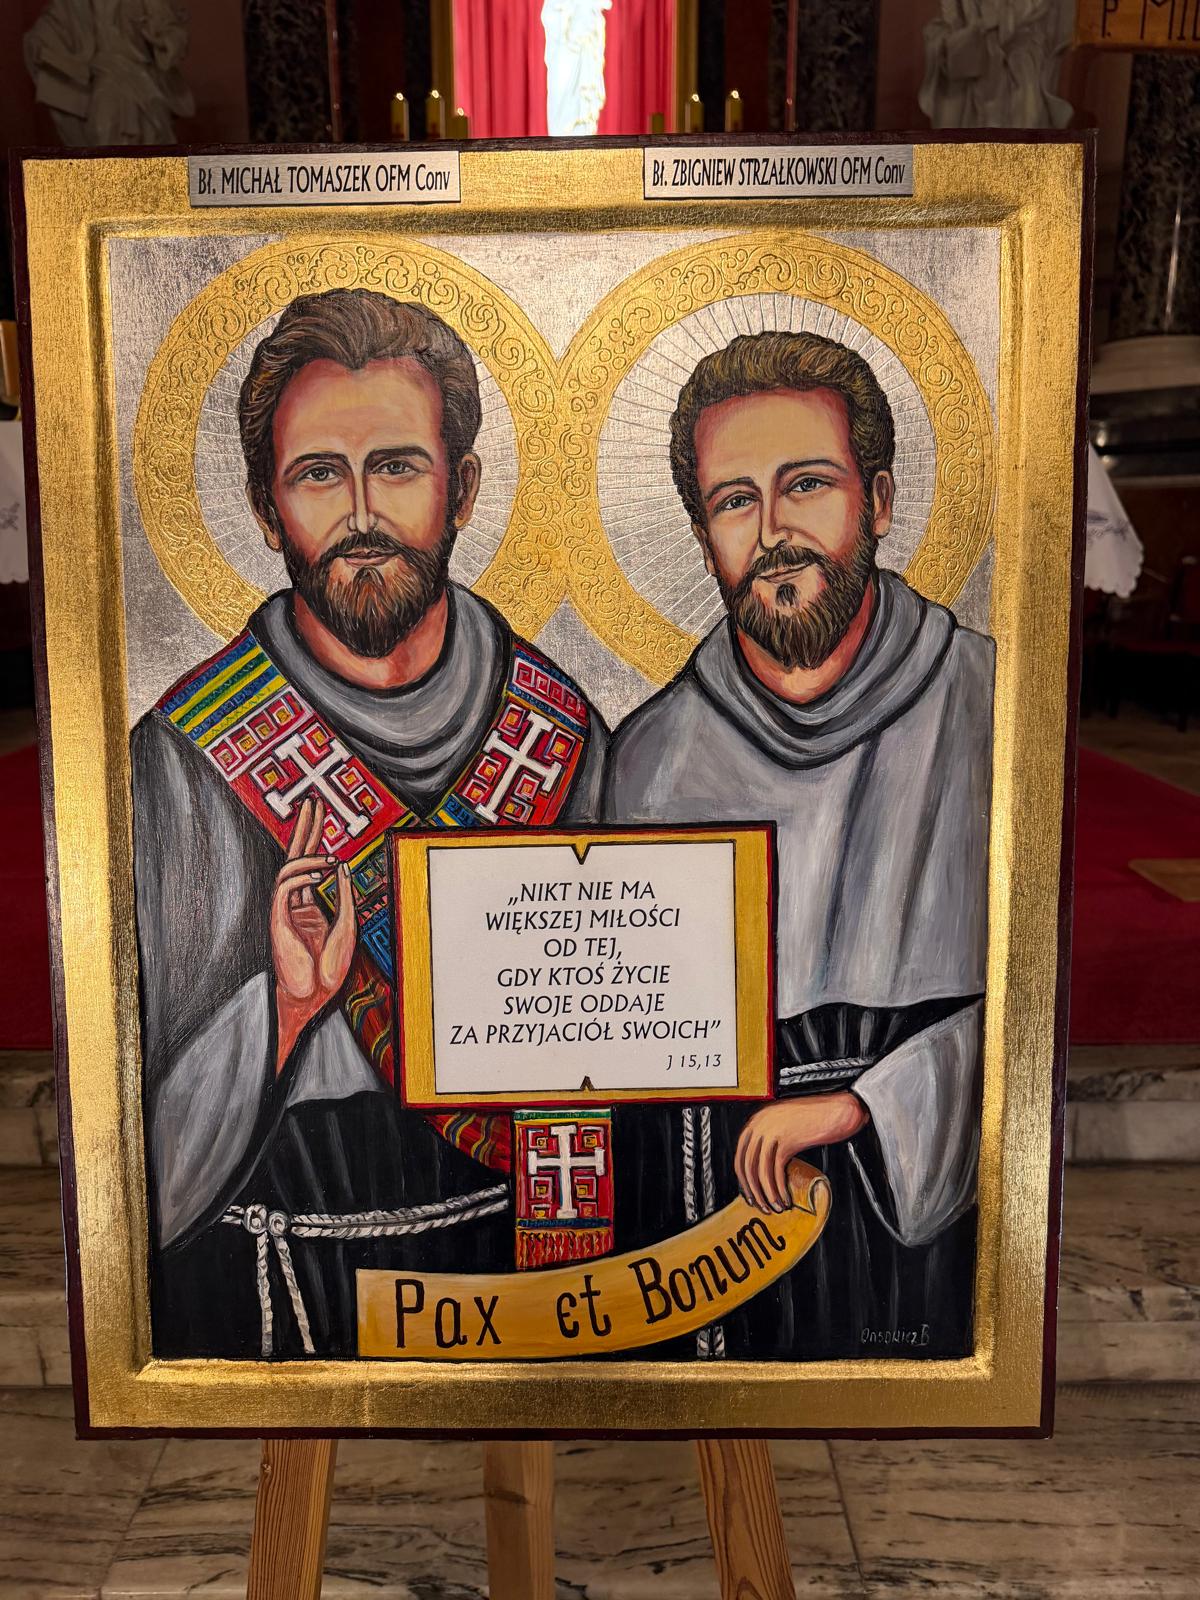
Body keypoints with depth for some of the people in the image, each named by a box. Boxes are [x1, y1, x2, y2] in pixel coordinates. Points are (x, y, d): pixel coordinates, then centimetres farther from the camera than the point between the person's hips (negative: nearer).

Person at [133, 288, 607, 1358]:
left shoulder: (561, 732, -6)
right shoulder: (184, 755, -15)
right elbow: (160, 1134, -12)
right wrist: (286, 999, -29)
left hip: (518, 1250, 3)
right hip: (274, 1263, -2)